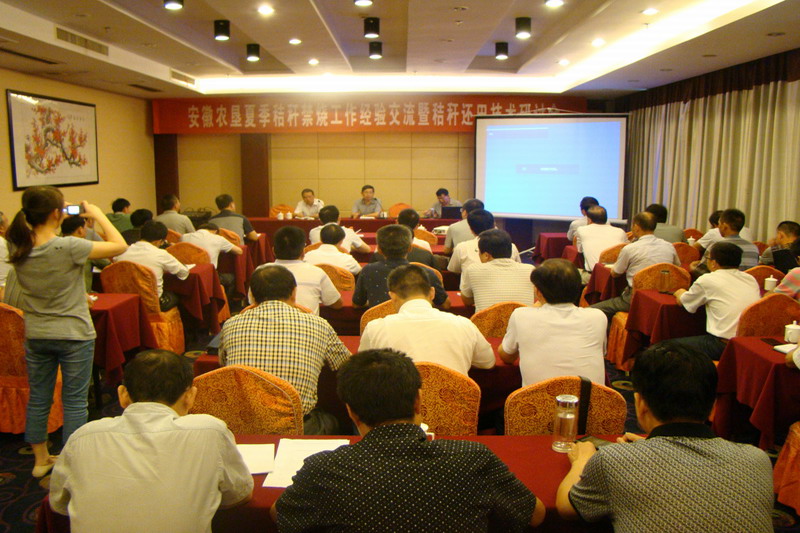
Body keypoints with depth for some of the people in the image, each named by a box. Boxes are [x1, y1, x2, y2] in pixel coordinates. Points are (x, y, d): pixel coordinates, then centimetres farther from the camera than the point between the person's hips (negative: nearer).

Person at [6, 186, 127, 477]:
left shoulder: (17, 248, -7)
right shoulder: (68, 247, -23)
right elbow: (119, 245, -17)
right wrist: (98, 215, -7)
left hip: (35, 336, 6)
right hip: (74, 335, -6)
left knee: (38, 399, 19)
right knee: (75, 401, 8)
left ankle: (41, 459, 34)